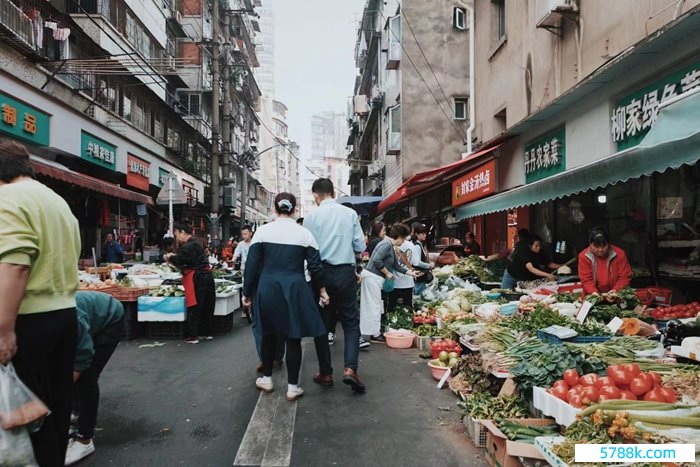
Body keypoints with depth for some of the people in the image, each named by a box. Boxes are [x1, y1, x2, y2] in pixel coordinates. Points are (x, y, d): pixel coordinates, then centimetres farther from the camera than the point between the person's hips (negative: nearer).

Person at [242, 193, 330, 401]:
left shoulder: (262, 231, -2)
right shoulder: (304, 233, -3)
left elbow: (252, 265, -2)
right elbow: (315, 266, 0)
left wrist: (247, 292, 8)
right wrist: (322, 290, 13)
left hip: (267, 289, 1)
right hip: (295, 289, -1)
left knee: (269, 334, 18)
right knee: (293, 337, 7)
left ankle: (266, 379, 31)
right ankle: (292, 387, 15)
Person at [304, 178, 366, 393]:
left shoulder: (311, 216, -4)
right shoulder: (350, 214, 0)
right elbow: (360, 246, 1)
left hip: (321, 273, 0)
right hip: (346, 272, 1)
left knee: (322, 323, 11)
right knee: (351, 321, 10)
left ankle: (325, 373, 18)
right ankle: (350, 368, -6)